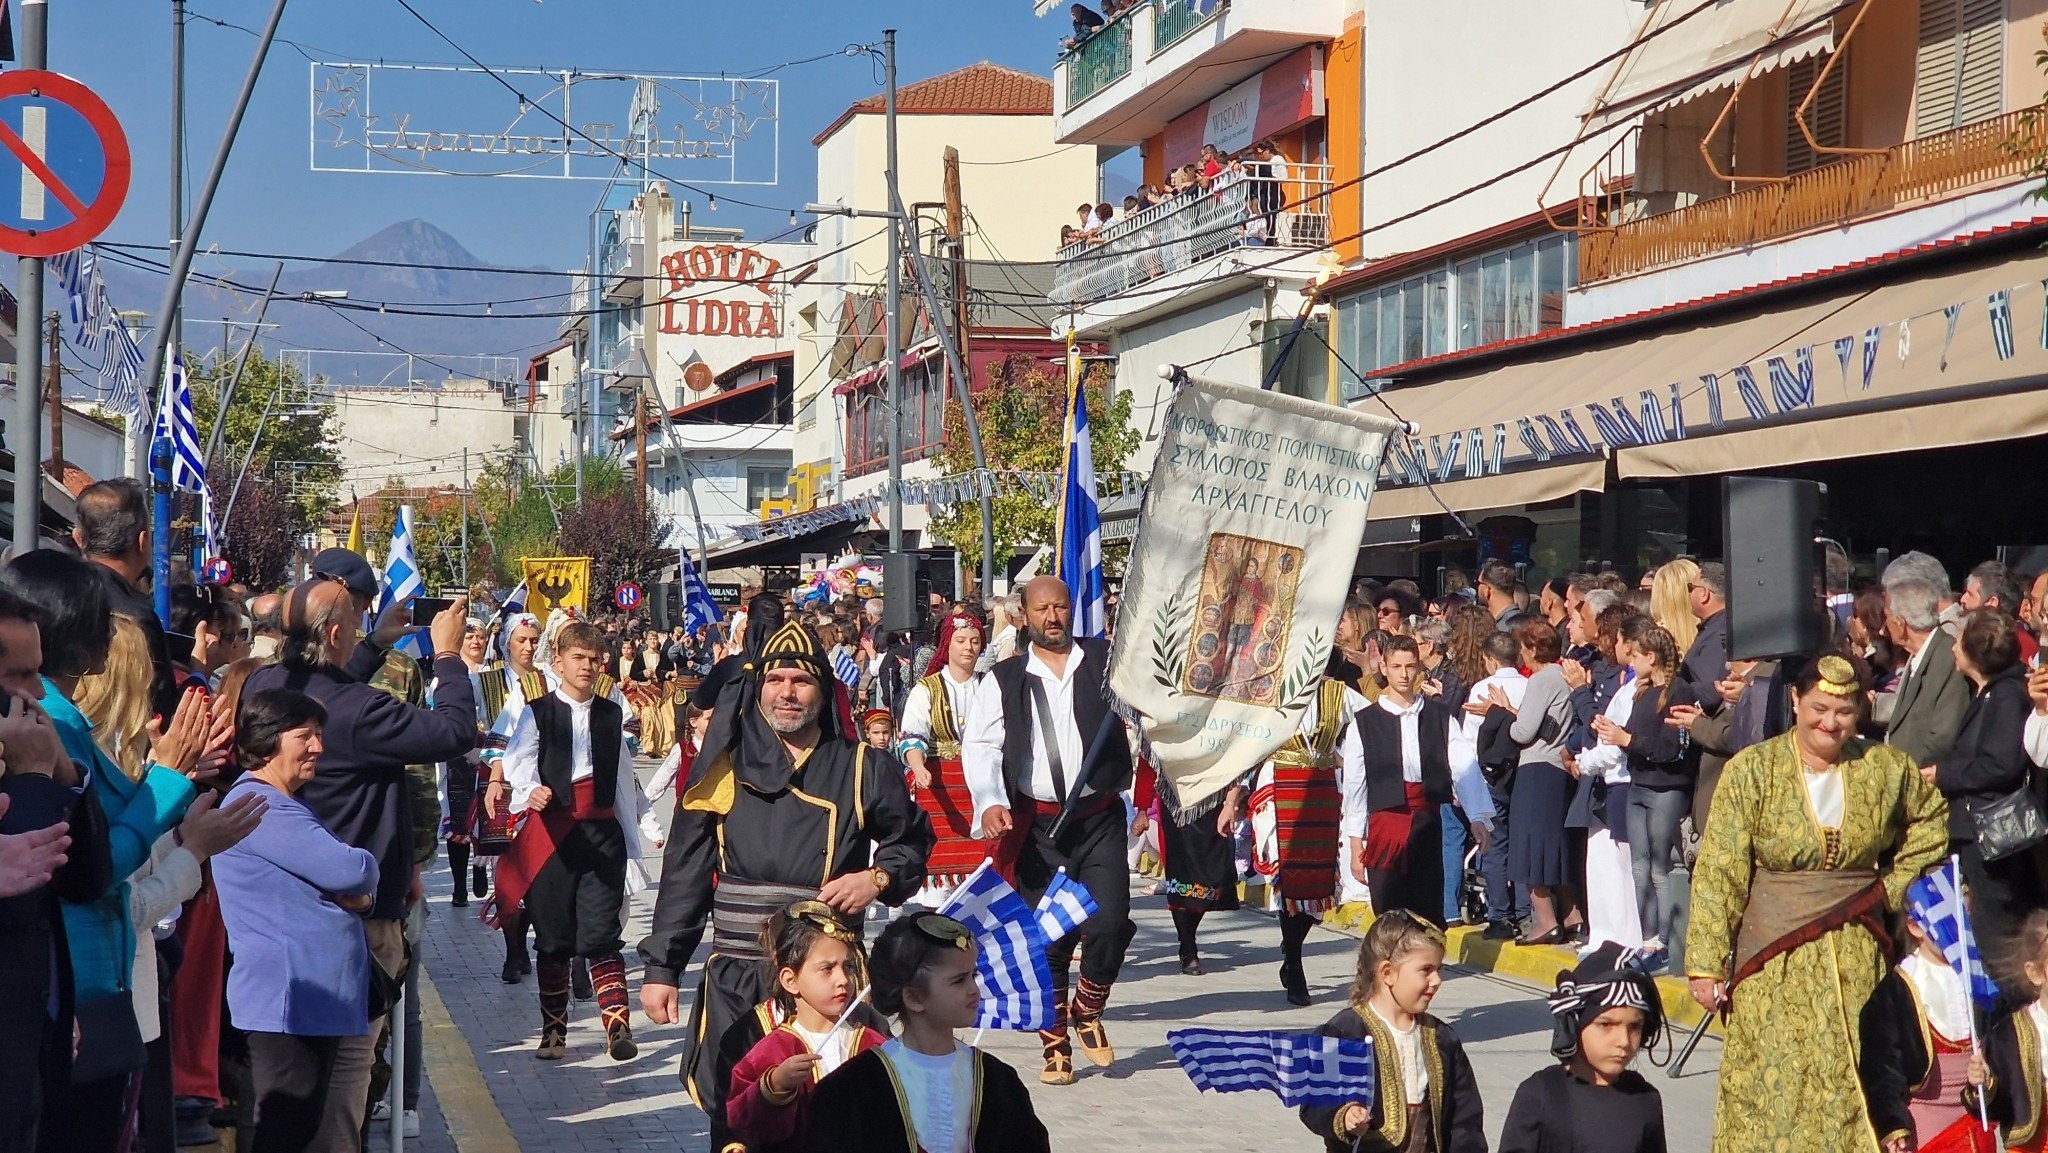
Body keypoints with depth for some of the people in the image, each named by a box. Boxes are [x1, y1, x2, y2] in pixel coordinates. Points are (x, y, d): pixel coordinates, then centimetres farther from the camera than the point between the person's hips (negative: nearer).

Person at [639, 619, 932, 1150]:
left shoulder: (863, 769, 4)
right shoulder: (724, 768, 6)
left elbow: (912, 841, 16)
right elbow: (684, 873, 7)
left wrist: (879, 878, -5)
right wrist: (660, 966, 4)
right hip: (734, 981, 1)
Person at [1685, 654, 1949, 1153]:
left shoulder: (1885, 768, 2)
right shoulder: (1752, 771, -7)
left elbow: (1932, 818, 21)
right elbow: (1718, 873, -9)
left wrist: (1894, 886, 9)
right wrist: (1706, 965, -14)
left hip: (1856, 957, 3)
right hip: (1773, 957, -2)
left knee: (1855, 1085, 3)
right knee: (1772, 1091, -3)